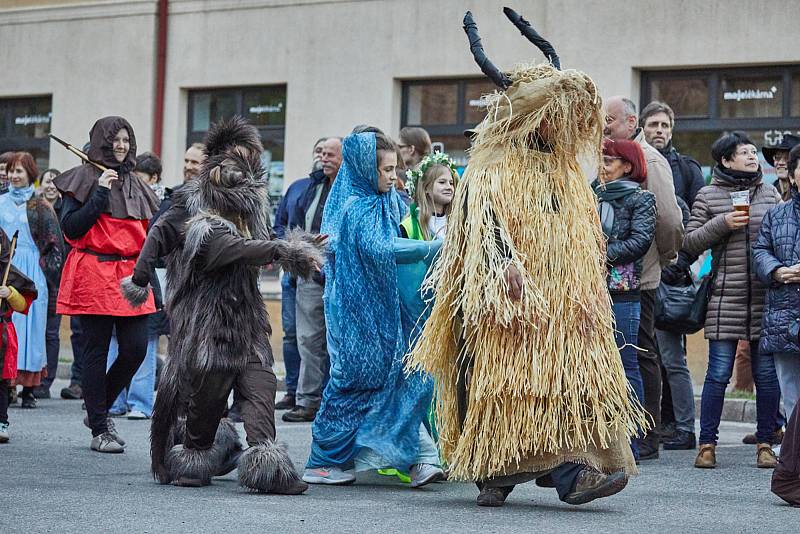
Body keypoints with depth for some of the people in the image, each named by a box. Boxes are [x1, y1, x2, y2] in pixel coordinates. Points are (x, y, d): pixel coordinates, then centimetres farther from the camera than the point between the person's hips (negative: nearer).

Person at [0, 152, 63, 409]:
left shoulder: (40, 206, 3)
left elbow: (55, 243, 1)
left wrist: (48, 271, -6)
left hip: (31, 272, -2)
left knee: (29, 325, -2)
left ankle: (29, 389, 2)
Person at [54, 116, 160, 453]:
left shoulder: (135, 184, 18)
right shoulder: (83, 179, 0)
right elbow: (70, 228, -10)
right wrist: (100, 194, -13)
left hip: (130, 275, 5)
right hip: (93, 275, -5)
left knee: (136, 349, -3)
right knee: (96, 352, -2)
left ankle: (98, 410, 19)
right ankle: (99, 430, 6)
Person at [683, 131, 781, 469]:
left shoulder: (770, 194, 13)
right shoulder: (708, 196, 5)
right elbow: (690, 243, 2)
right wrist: (722, 224, -10)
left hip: (766, 298, 3)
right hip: (726, 298, -2)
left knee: (766, 374, 4)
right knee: (718, 374, -3)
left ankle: (765, 444, 14)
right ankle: (707, 445, 6)